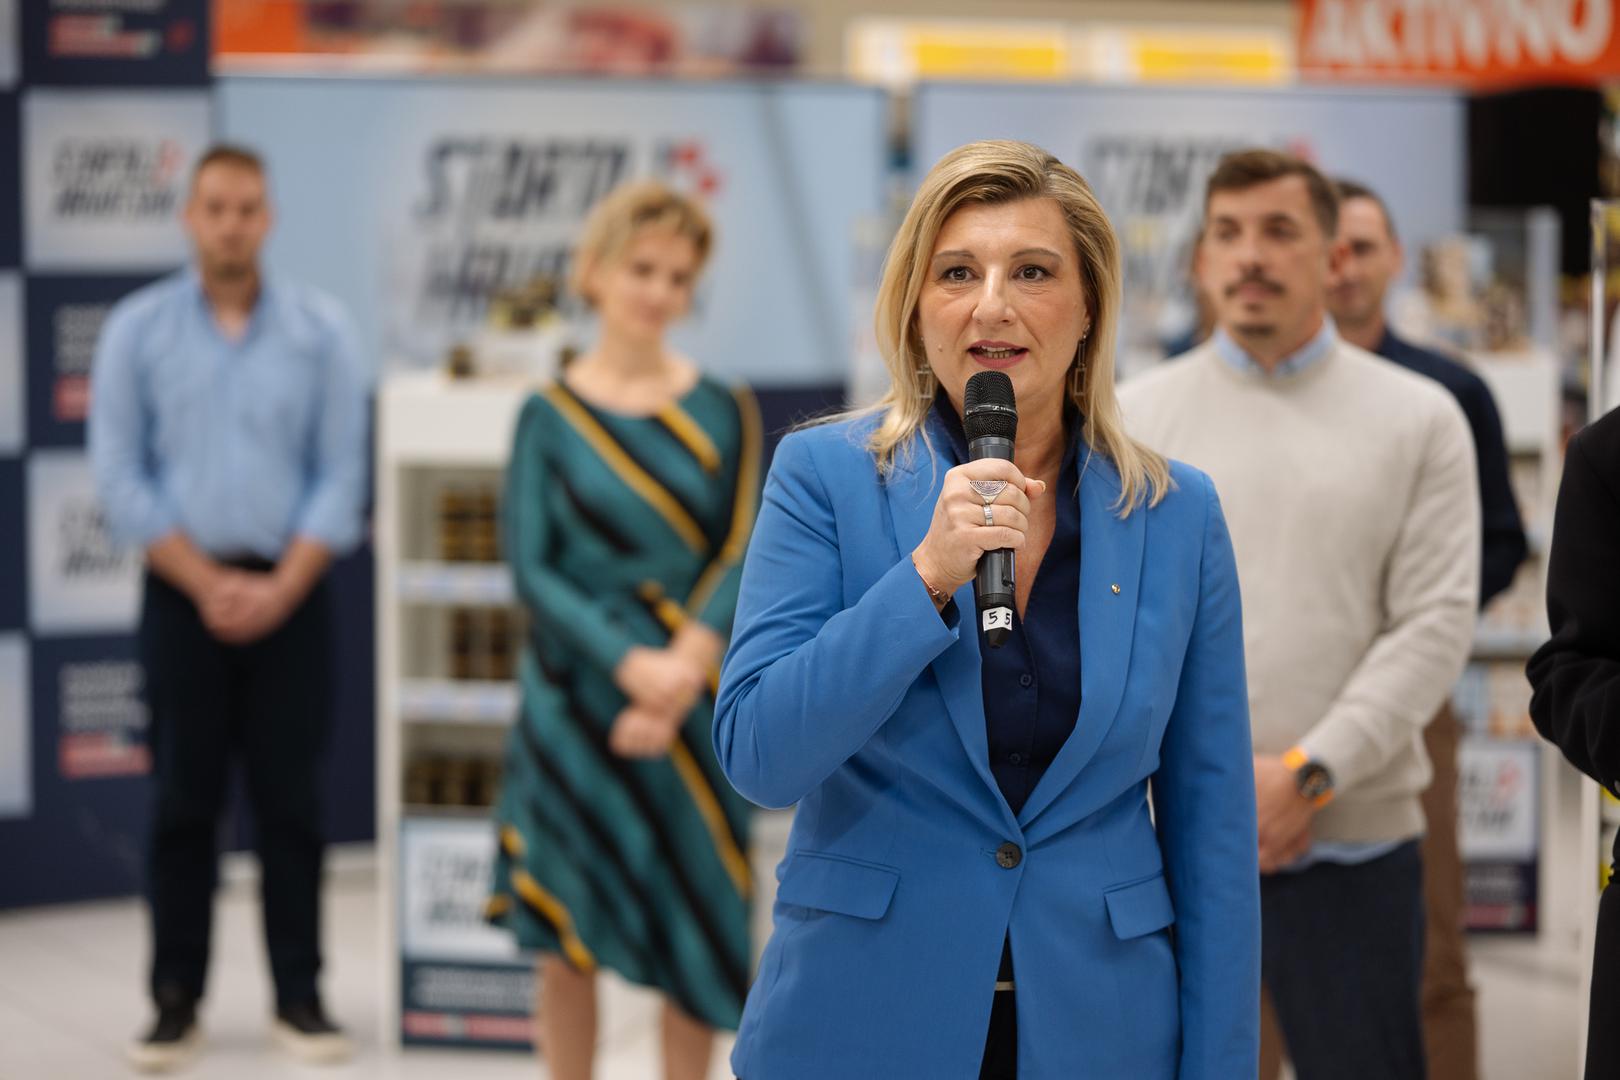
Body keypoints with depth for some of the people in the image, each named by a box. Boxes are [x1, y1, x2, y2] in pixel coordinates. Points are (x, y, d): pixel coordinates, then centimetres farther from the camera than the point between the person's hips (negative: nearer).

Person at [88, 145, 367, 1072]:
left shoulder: (321, 329, 2)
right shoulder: (137, 330, 2)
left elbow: (342, 476, 0)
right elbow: (121, 477, -1)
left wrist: (280, 588, -10)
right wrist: (207, 583, -8)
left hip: (290, 593, 0)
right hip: (183, 593, 0)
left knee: (292, 799, 2)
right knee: (184, 800, 3)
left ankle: (300, 996, 10)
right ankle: (177, 1000, 9)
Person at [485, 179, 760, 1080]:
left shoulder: (723, 413, 4)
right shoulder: (550, 415, 0)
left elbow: (739, 556, -2)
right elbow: (533, 568, -6)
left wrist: (683, 670, -18)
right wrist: (629, 664, -18)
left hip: (692, 700, 1)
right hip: (580, 696, -1)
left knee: (692, 933, 5)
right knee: (573, 936, 4)